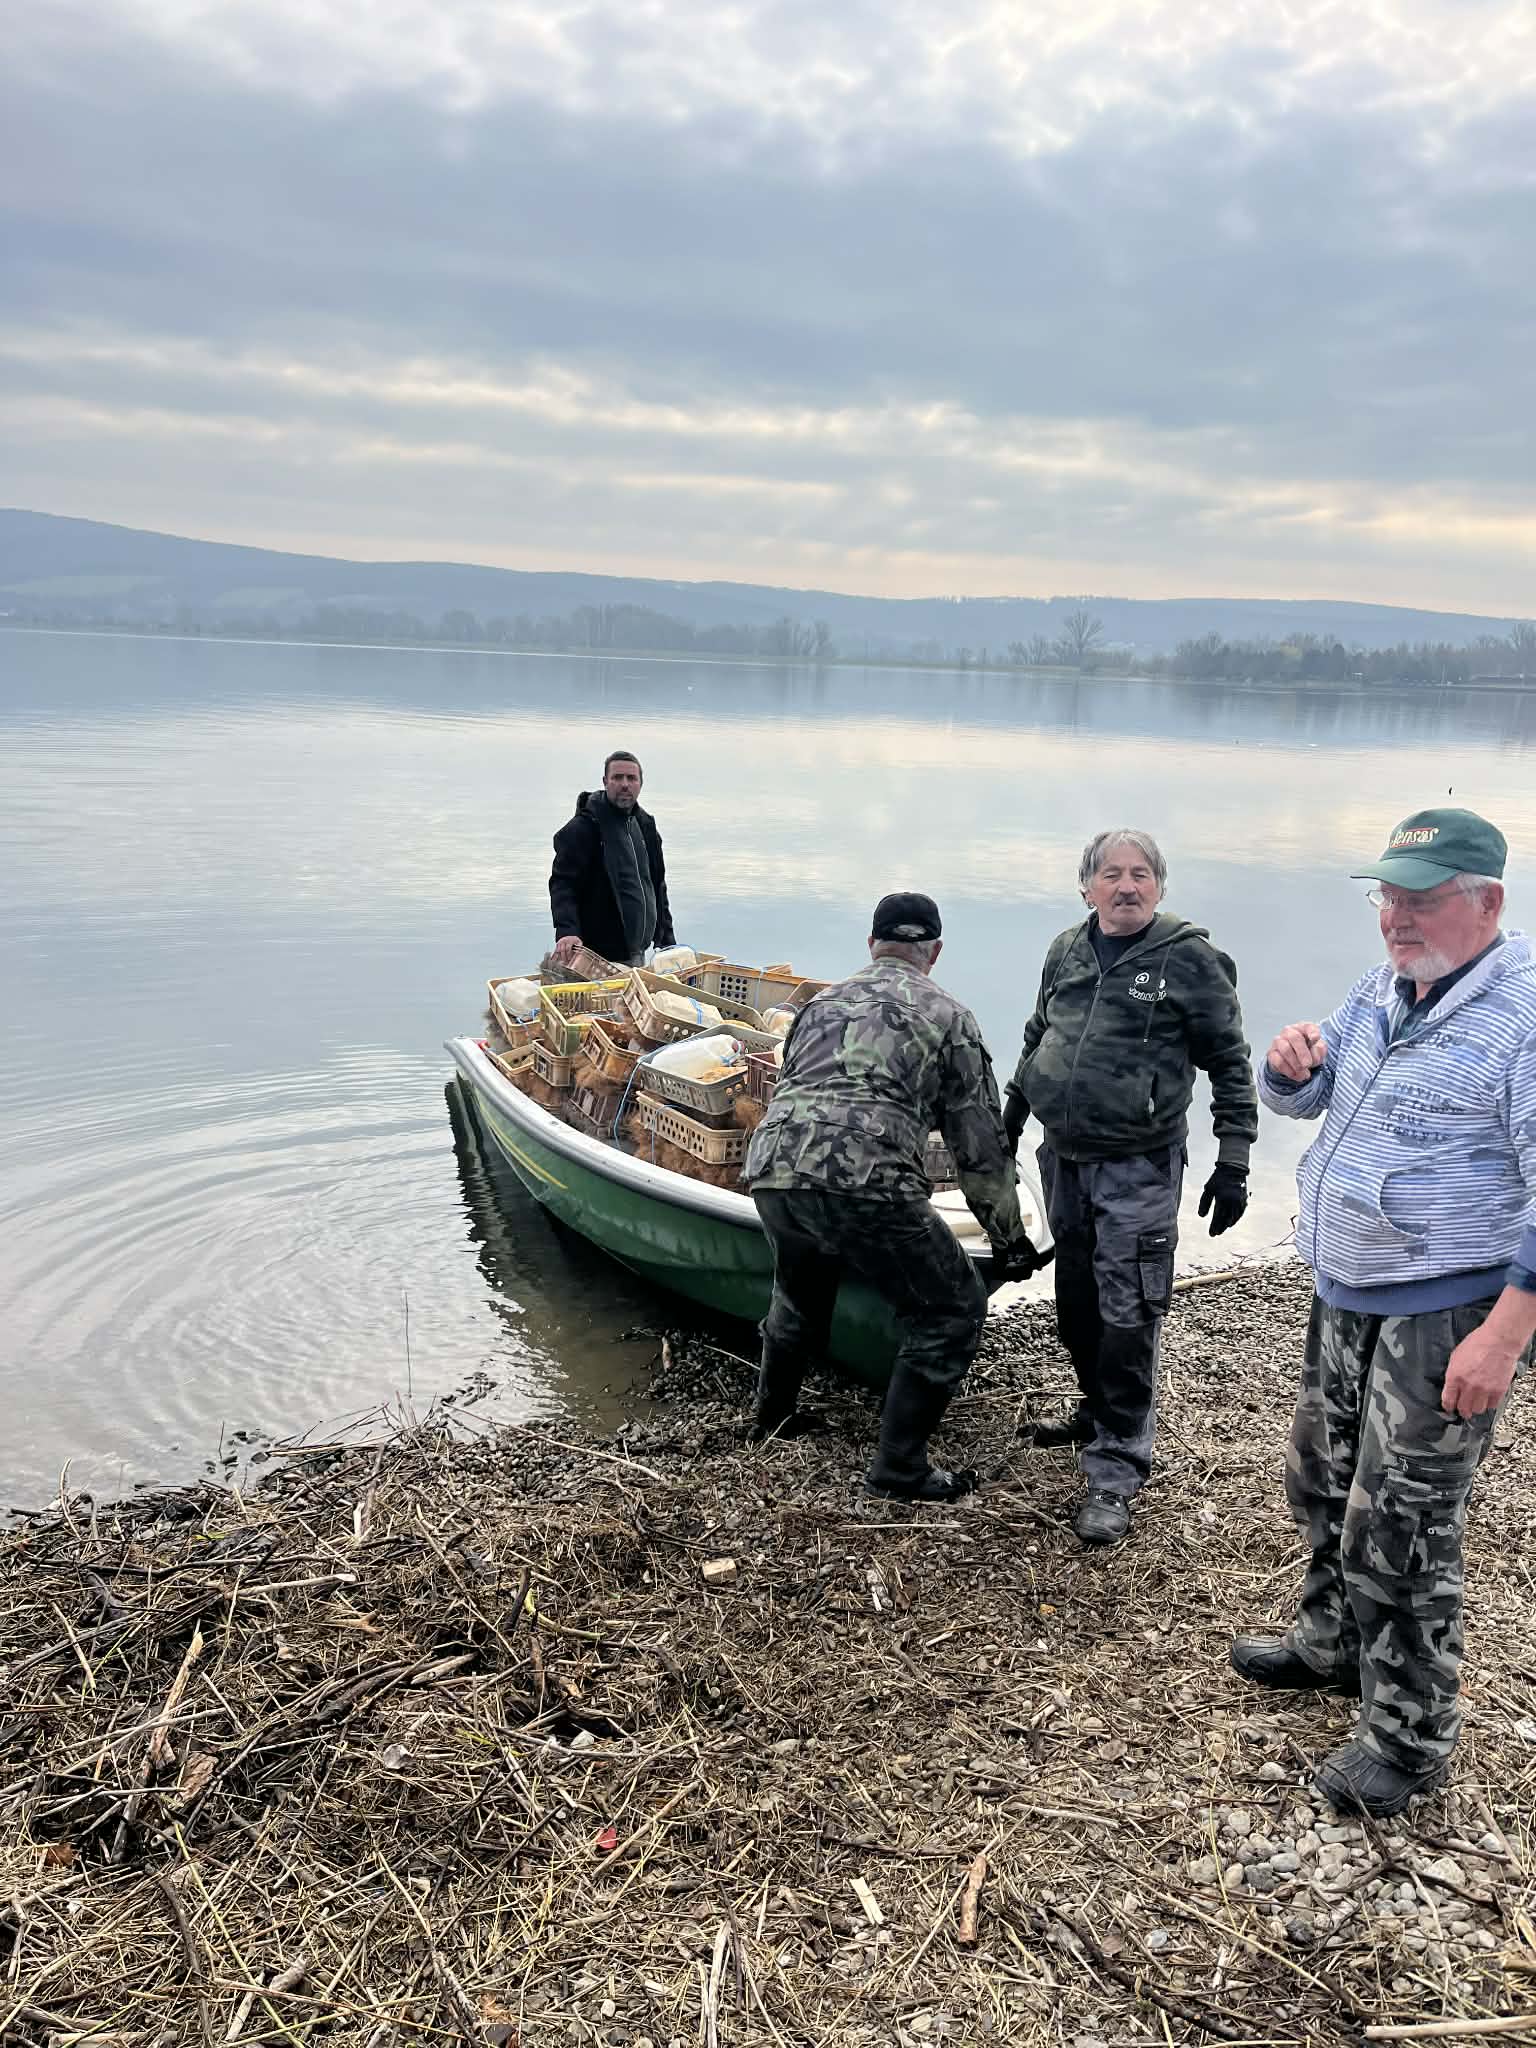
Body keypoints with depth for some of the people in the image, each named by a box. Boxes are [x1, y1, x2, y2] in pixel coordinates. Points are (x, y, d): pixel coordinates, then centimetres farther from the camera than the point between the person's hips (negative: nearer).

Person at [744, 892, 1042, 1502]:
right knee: (952, 1313, 11)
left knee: (799, 1294, 34)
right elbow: (980, 1143, 13)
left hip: (772, 1173, 6)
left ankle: (772, 1415, 50)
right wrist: (1008, 1239, 24)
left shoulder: (822, 1002, 27)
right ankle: (898, 1467, 12)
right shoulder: (948, 1017, 13)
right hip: (865, 1184, -6)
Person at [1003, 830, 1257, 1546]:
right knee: (1075, 1300, 17)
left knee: (1126, 1318, -5)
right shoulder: (1066, 951, 7)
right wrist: (1010, 1119, 23)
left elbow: (1231, 1064, -4)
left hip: (1137, 1170, -6)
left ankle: (1115, 1473, 4)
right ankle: (1099, 1412, 39)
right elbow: (1038, 1038, 21)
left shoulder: (1189, 957, -8)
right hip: (1062, 1158, 6)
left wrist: (1233, 1162, -7)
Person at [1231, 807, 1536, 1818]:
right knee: (1326, 1480, 21)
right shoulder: (1380, 992, 6)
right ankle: (1333, 1644, 43)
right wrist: (1293, 1064, -7)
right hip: (1346, 1296, 8)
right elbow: (1301, 1096, 18)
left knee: (1400, 1526, 0)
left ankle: (1410, 1737, 18)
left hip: (1445, 1316, -8)